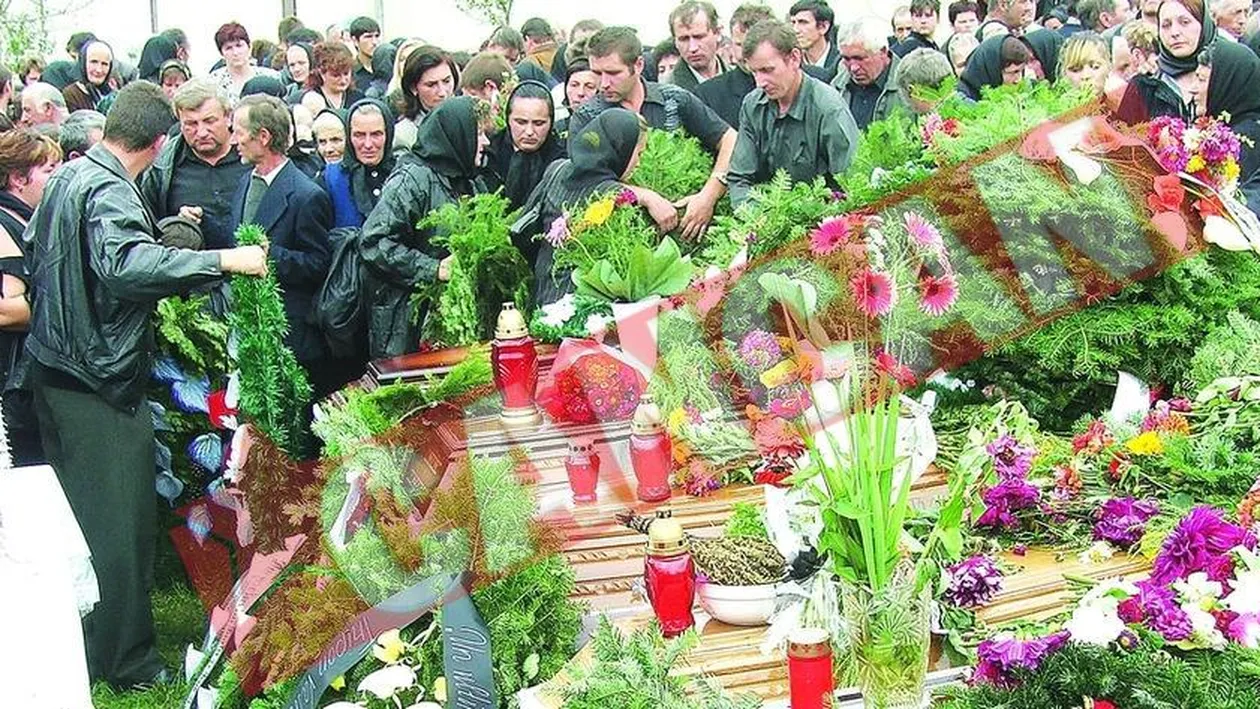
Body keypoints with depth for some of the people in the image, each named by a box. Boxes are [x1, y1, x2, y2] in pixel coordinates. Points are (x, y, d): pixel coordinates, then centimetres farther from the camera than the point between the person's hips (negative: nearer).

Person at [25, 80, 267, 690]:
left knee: (76, 510, 20)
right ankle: (125, 662, 9)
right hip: (100, 379, -10)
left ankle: (77, 641, 34)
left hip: (54, 366, 10)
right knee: (120, 521, -1)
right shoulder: (109, 192, -20)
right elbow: (124, 264, -39)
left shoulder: (67, 177, 10)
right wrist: (222, 260, -40)